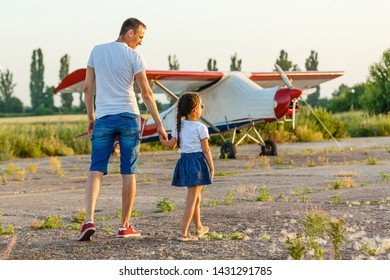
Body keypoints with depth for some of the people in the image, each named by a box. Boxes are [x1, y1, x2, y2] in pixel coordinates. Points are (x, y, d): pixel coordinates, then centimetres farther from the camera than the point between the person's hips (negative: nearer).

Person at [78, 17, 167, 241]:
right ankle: (125, 226, 11)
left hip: (103, 118, 2)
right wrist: (159, 124, -3)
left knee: (96, 170, 2)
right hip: (128, 116, -2)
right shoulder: (134, 56, -3)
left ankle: (89, 220, -17)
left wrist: (91, 117, 17)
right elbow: (146, 93, -7)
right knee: (129, 172, 6)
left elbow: (88, 87, 7)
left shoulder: (97, 51, 7)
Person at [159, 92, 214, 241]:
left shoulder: (179, 126, 6)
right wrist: (211, 167, -3)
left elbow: (171, 145, 3)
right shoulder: (200, 128, -10)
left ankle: (199, 228, 35)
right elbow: (206, 149, -10)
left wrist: (161, 139, 23)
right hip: (197, 161, -6)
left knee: (195, 196, 21)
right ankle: (183, 233, -12)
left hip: (184, 160, 6)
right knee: (191, 199, -5)